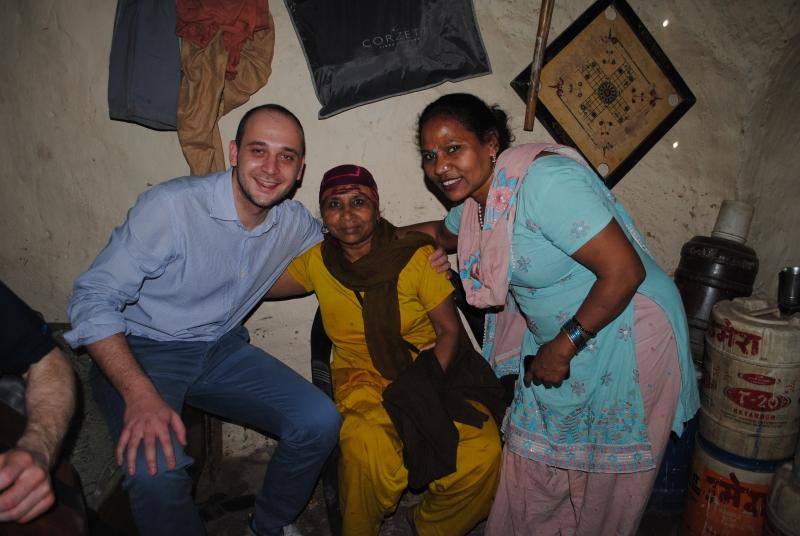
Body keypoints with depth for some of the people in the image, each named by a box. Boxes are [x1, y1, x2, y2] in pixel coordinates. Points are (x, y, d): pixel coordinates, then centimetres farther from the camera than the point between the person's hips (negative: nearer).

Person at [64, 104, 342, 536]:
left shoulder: (296, 224, -4)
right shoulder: (170, 207, -22)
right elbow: (94, 299, -21)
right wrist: (140, 394, -33)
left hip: (222, 350, 5)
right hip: (141, 354, -4)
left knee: (320, 422, -12)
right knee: (156, 469, -32)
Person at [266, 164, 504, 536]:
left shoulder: (416, 256, -6)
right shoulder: (317, 262, 3)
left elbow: (449, 330, -4)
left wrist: (424, 387, -17)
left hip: (433, 368, 0)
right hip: (362, 376, 1)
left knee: (482, 453, -24)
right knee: (368, 451, -33)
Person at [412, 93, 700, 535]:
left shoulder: (544, 180, -28)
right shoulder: (477, 199, 0)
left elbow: (624, 270, -30)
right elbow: (443, 233, 24)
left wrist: (563, 347, -20)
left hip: (624, 341, -7)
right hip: (554, 343, 8)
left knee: (602, 486, 11)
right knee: (531, 469, 16)